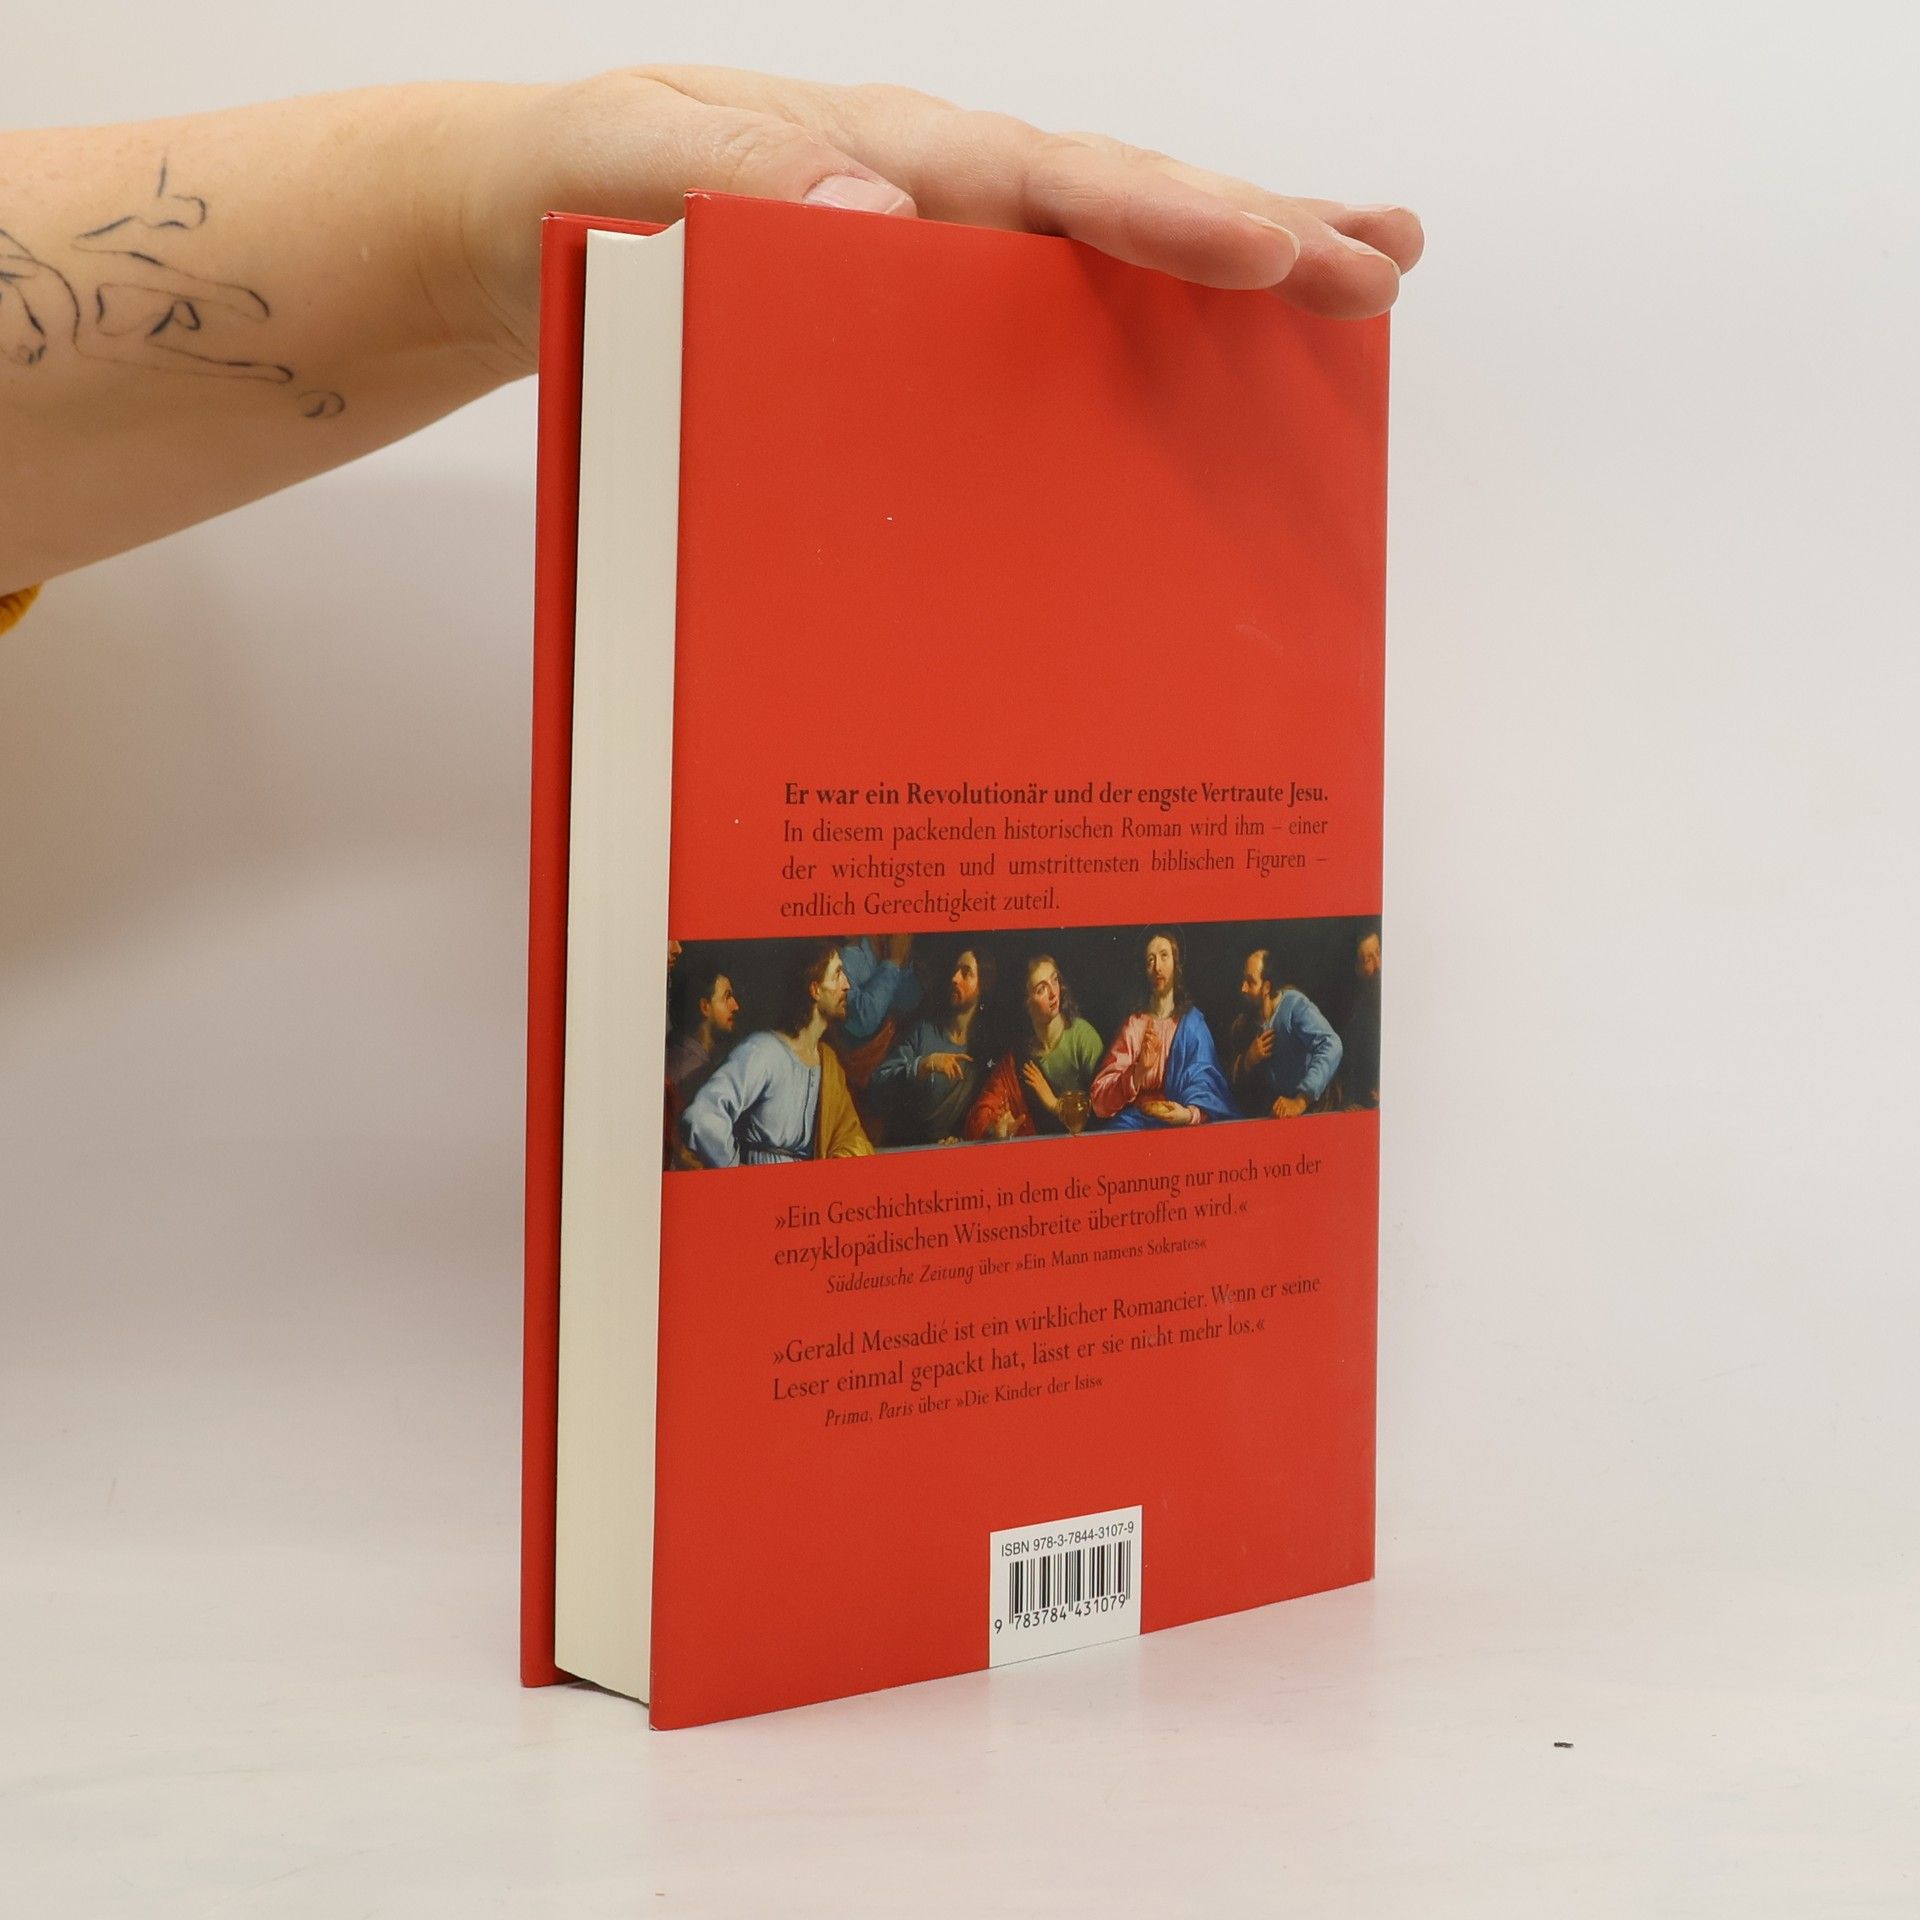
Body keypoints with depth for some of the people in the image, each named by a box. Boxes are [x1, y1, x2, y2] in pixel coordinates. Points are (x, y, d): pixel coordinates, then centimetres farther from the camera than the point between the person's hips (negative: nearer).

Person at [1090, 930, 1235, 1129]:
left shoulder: (1192, 1023, 6)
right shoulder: (1133, 1024, 8)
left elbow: (1203, 1083, -3)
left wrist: (1191, 1113, -25)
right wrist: (1138, 1073, -18)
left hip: (1177, 1121, -1)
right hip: (1136, 1121, 1)